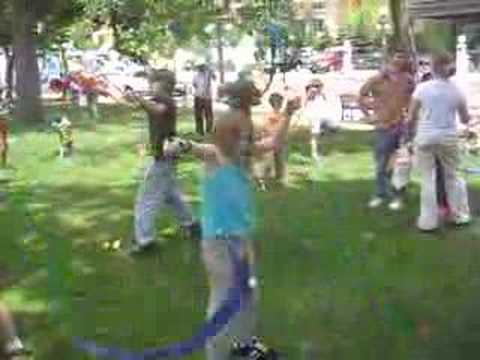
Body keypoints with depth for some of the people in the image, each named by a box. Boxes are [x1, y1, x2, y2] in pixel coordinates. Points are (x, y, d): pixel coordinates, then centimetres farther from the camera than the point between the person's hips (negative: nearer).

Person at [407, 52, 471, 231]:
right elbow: (465, 119, 8)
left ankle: (428, 221, 11)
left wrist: (416, 125, 17)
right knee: (452, 175, 19)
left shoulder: (422, 88, -7)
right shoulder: (456, 91, -1)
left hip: (425, 136, -2)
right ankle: (460, 214, 27)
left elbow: (411, 118, -4)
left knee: (428, 179, 7)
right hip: (449, 137, 2)